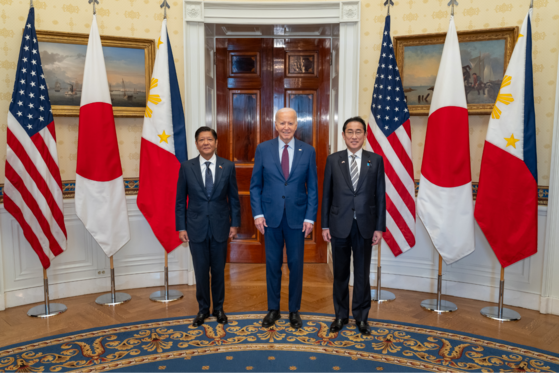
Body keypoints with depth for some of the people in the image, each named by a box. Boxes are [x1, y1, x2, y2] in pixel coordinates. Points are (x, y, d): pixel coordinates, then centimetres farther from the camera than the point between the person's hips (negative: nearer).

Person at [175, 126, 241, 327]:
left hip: (220, 227, 0)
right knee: (201, 271, 9)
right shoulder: (186, 167, -2)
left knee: (218, 270, 11)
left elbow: (233, 198, 4)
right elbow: (181, 200, 1)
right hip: (196, 228, 0)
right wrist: (181, 227, -2)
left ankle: (218, 308, 29)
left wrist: (235, 224, 1)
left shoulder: (228, 166, -1)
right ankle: (203, 309, 27)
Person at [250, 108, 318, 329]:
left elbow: (312, 188, 2)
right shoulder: (263, 149, 1)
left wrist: (310, 217, -4)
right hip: (271, 217, 0)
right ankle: (273, 309, 25)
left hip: (297, 217, 0)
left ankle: (294, 311, 24)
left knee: (296, 265, 8)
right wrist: (257, 213, -5)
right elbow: (255, 185, 3)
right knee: (273, 264, 9)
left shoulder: (308, 151, 1)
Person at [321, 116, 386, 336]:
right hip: (340, 225, 0)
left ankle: (361, 317, 25)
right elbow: (326, 194, 3)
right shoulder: (333, 160, 3)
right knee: (340, 274, 11)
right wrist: (324, 225, 0)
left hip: (365, 226, 0)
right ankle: (341, 315, 28)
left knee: (362, 274, 9)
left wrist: (379, 227, -2)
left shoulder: (376, 161, 3)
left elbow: (380, 196, 2)